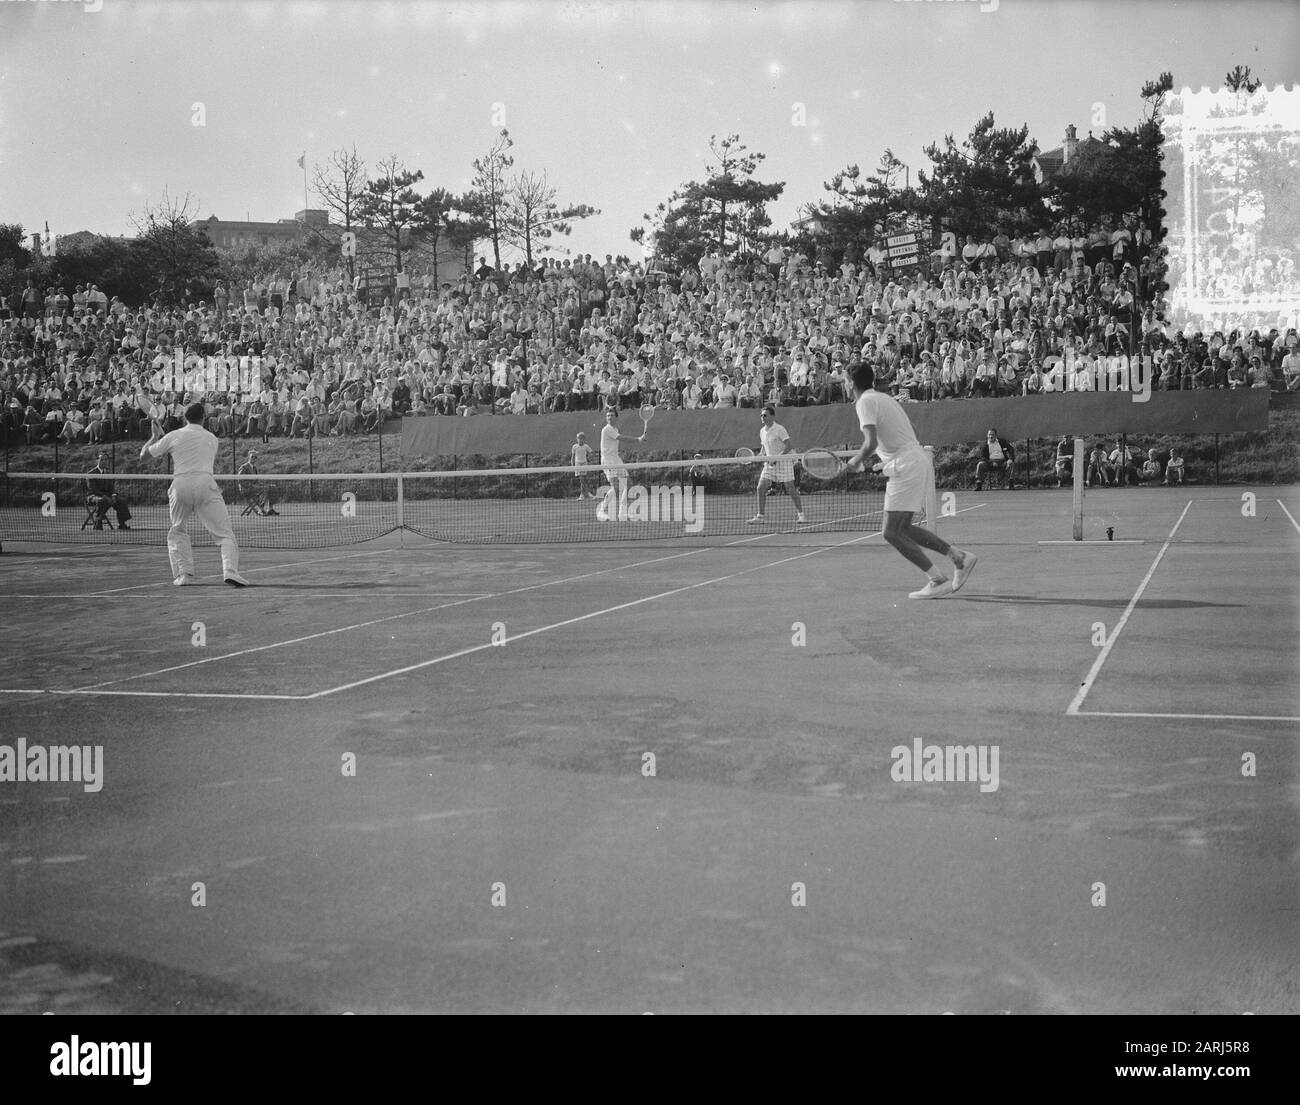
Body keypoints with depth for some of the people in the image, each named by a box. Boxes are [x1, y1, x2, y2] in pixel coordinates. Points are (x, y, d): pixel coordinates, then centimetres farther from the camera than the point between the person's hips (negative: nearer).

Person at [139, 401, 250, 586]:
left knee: (176, 532, 21)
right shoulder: (212, 439, 19)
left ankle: (183, 573, 11)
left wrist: (155, 437, 38)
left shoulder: (173, 436, 13)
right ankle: (230, 570, -20)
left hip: (180, 484, 1)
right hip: (205, 483, -1)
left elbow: (144, 455, 20)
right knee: (225, 532, -2)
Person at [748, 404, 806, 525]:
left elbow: (788, 446, -17)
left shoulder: (779, 429, -12)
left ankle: (800, 514, 8)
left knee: (790, 489, -5)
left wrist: (777, 458, -23)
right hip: (770, 463, 7)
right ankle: (761, 515, 5)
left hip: (784, 461, -7)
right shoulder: (762, 431, 10)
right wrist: (764, 456, 3)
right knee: (761, 488, -3)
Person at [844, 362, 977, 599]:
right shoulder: (887, 399, 18)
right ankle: (960, 557, 14)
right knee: (903, 528, 15)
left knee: (892, 533, -5)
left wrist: (857, 461, -4)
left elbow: (871, 443, -21)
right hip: (919, 461, 9)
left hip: (906, 468, -9)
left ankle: (937, 580, -7)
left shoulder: (865, 402, -9)